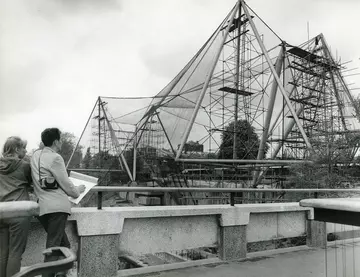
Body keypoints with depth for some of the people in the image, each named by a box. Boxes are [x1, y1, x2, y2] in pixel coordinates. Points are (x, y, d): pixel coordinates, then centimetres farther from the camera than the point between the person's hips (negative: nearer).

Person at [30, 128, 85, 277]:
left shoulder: (35, 155, 12)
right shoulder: (55, 158, -11)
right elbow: (65, 184, -9)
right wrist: (78, 191, 11)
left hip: (41, 208, 8)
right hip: (57, 207, -8)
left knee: (64, 244, 18)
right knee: (53, 247, -4)